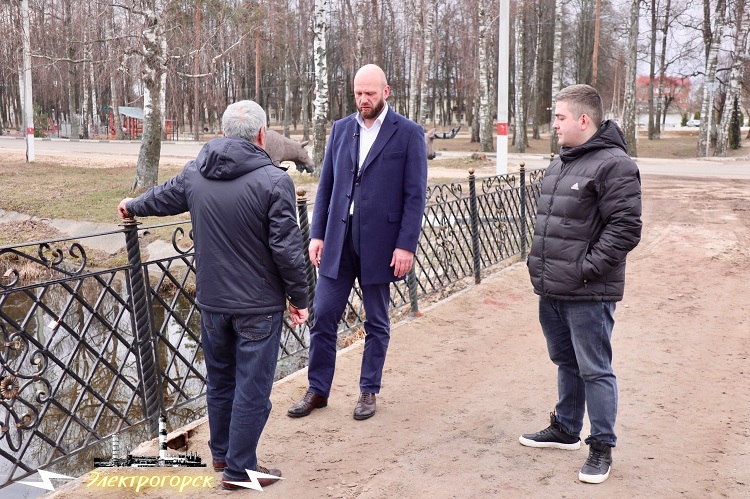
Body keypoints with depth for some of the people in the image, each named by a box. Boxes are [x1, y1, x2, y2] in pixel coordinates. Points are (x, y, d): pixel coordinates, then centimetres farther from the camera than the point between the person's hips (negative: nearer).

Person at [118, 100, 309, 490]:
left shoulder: (194, 174, 2)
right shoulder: (273, 180, -15)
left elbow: (162, 197, 22)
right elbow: (288, 249, -17)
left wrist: (132, 206, 44)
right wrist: (299, 298, -5)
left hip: (211, 301, 6)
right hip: (259, 306, -6)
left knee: (220, 380, 21)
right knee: (251, 389, 5)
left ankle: (221, 453, 37)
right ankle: (239, 469, 15)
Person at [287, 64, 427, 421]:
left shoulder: (409, 134, -4)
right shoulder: (341, 129, 9)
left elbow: (415, 195, -7)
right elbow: (326, 186, 10)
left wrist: (406, 245, -13)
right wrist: (317, 234, 4)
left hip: (379, 242, -3)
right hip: (338, 239, 4)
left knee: (376, 322, 10)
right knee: (323, 315, 5)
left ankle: (369, 391, 25)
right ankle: (317, 390, 19)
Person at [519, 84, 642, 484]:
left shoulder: (613, 165, -15)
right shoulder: (561, 163, 14)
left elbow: (625, 228, -19)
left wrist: (587, 269, -19)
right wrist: (540, 262, 14)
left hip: (588, 294, -9)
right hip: (552, 290, 9)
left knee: (594, 370, 2)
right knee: (565, 362, 21)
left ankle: (601, 446, 16)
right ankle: (565, 429, 36)